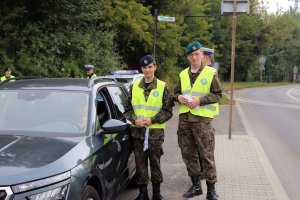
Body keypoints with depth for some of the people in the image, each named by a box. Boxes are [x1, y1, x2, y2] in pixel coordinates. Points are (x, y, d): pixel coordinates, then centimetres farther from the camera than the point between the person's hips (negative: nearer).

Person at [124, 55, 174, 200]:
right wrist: (134, 119, -7)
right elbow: (127, 108, 11)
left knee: (155, 163, 6)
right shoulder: (134, 87, 8)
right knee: (140, 163, 6)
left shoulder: (162, 87, -1)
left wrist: (152, 120, -13)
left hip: (155, 131, -2)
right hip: (137, 131, 3)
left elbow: (168, 111, -2)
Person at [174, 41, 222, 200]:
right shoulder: (183, 74, 13)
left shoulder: (210, 73, -2)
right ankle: (196, 186, 25)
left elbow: (218, 94, -4)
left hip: (202, 119, -5)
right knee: (188, 154, 11)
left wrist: (200, 100, -15)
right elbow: (176, 92, 20)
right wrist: (179, 97, -3)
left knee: (206, 155, -3)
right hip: (184, 118, 5)